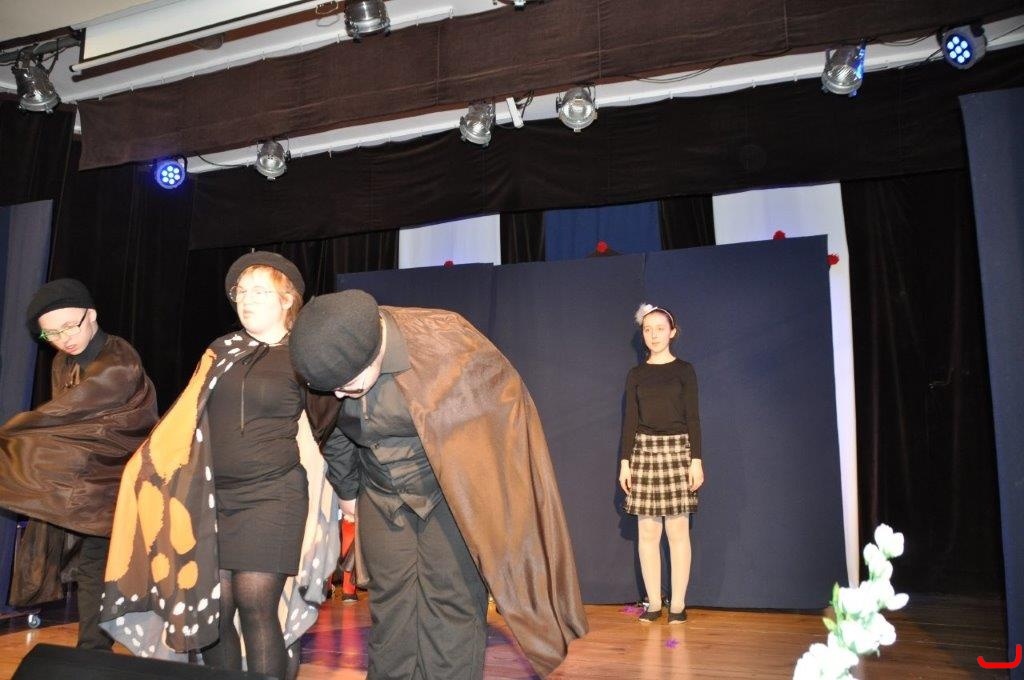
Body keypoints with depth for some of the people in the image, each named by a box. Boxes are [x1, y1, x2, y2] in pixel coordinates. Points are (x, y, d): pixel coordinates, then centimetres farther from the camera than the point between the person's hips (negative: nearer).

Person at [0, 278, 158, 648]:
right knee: (92, 569, 14)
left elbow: (63, 413, -22)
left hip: (115, 485, -7)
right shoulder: (63, 365, 6)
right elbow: (59, 423, 11)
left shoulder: (120, 364, -21)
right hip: (83, 484, 7)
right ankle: (93, 651, 25)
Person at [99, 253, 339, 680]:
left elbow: (311, 444, -1)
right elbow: (188, 426, 17)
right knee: (214, 608, 5)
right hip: (214, 498, 5)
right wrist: (151, 469, 10)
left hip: (273, 497, -4)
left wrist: (314, 518, -3)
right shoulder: (220, 353, 13)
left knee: (256, 607, -6)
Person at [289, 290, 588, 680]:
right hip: (382, 497, 4)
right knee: (389, 603, 6)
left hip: (451, 492, -4)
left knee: (451, 601, -2)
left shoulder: (440, 342, -27)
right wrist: (347, 489, 20)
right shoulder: (325, 364, -14)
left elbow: (504, 400, -13)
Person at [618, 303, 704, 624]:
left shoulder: (684, 370, 4)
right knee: (647, 531, 1)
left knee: (678, 530, -2)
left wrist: (696, 459, -7)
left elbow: (692, 417, 0)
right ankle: (653, 603, 8)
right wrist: (625, 461, 2)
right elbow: (630, 419, 8)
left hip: (677, 450, -2)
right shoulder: (636, 374, 9)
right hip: (644, 451, 2)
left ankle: (677, 604, 6)